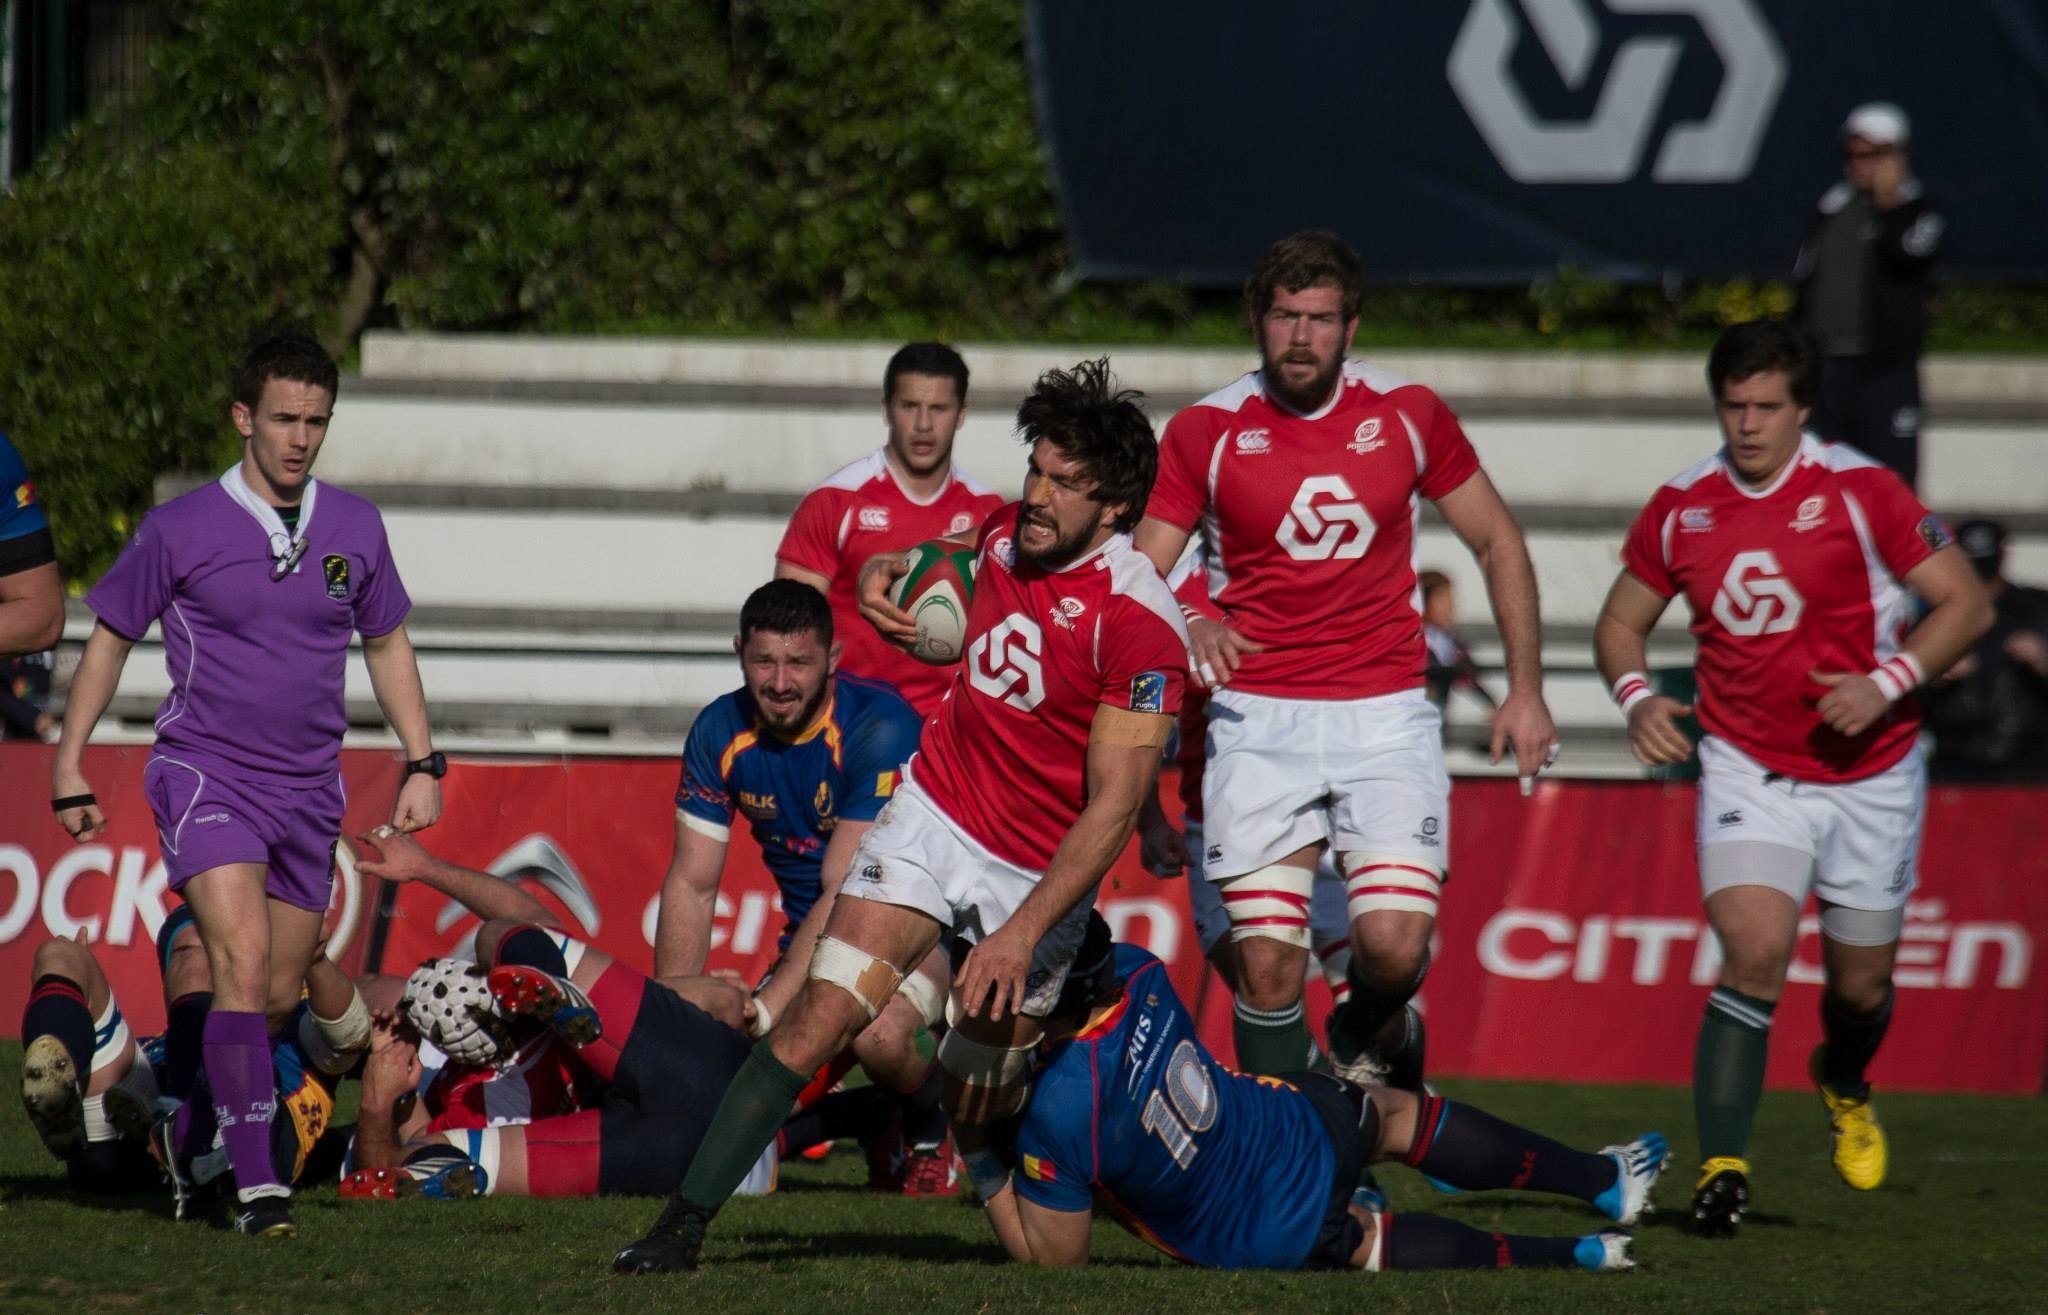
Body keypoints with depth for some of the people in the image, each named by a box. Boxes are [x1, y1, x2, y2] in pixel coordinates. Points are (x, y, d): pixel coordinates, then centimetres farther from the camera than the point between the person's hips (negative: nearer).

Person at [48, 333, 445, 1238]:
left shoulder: (354, 528, 5)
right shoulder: (180, 531, -5)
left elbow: (387, 644, 19)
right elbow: (110, 638, 5)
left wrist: (422, 764, 13)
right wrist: (68, 766, 4)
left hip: (308, 788, 5)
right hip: (205, 772, -5)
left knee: (278, 996, 9)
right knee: (243, 960, -22)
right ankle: (256, 1186, -24)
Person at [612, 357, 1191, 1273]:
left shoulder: (1138, 624, -22)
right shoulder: (1005, 533, -2)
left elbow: (1112, 809, -22)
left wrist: (1023, 934, -27)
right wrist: (885, 573, 9)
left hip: (1039, 877, -4)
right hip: (934, 816, 4)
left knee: (978, 1117, 3)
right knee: (820, 1017, -13)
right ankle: (685, 1222, -13)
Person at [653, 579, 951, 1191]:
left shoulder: (879, 728, -23)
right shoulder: (720, 733, -4)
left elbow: (847, 897, -26)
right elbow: (691, 885, 1)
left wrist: (766, 1010, -33)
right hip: (811, 946, 6)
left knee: (881, 1034, -39)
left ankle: (931, 1130, -3)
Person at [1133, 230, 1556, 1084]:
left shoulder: (1407, 415, 3)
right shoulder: (1205, 432, 0)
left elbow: (1497, 542, 13)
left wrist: (1525, 688, 8)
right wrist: (1188, 626, -21)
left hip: (1385, 715, 0)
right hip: (1258, 718, 0)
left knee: (1394, 944, -14)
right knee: (1267, 962, -9)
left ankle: (1366, 1037, 21)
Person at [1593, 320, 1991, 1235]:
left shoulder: (1857, 492, -11)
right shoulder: (1682, 510, -2)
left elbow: (1965, 603, -9)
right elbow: (1621, 621, 12)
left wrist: (1887, 683, -22)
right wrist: (1636, 696, -9)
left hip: (1869, 773, 0)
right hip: (1749, 771, 0)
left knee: (1860, 983, 13)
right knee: (1754, 952, -22)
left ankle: (1844, 1086, 48)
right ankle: (1721, 1167, -20)